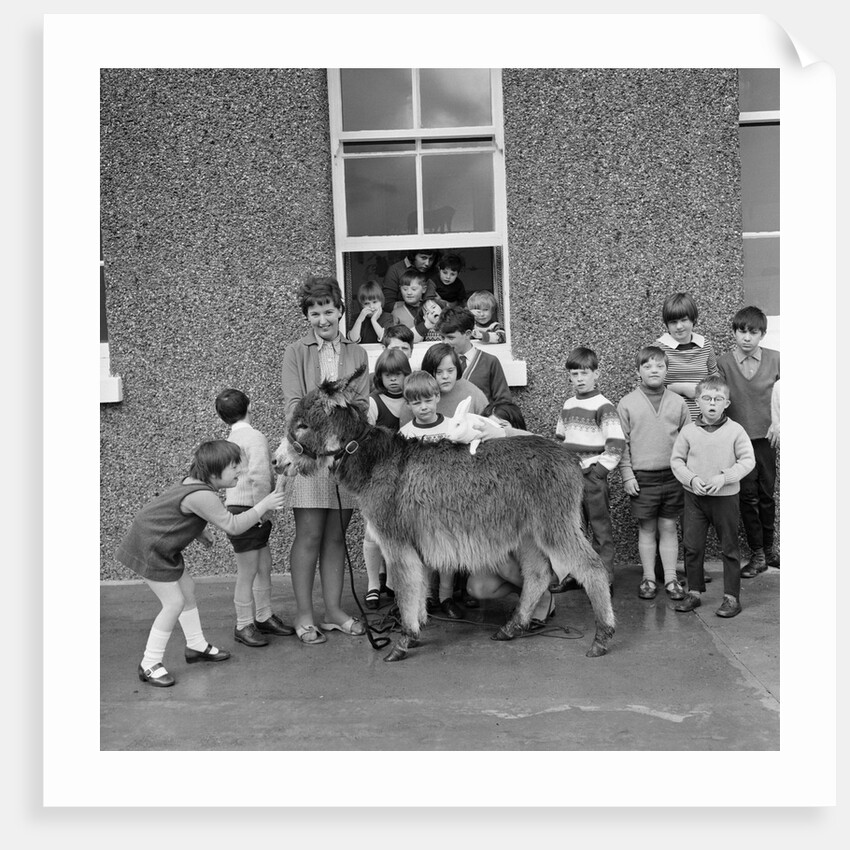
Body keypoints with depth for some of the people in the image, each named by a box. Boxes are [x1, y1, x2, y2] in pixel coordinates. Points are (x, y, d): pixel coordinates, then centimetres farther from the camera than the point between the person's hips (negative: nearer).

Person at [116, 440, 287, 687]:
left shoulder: (195, 482, 1)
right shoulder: (202, 496, -30)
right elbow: (233, 526, -26)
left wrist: (199, 530, 14)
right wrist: (264, 505, -19)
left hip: (161, 544, 10)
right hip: (149, 547, -10)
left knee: (187, 588, 17)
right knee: (174, 603, -8)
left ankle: (196, 646, 31)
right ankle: (149, 665, 3)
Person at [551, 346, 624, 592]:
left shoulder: (603, 406, -9)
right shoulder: (568, 405, 12)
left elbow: (616, 443, -14)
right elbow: (559, 439, 21)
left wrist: (600, 470, -15)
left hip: (593, 477, -6)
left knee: (600, 529, 1)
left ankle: (605, 579, 7)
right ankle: (572, 574, 23)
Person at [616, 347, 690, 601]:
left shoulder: (678, 403, 4)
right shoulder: (627, 403, -1)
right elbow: (621, 443, 0)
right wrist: (627, 474, -4)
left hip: (672, 475, 2)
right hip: (642, 477, -1)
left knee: (669, 527, 8)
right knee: (646, 528, 7)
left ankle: (671, 579, 16)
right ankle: (648, 579, 18)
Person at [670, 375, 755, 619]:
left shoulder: (735, 430, -6)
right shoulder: (689, 430, -1)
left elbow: (748, 460, -5)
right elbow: (676, 459, 4)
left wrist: (724, 476, -17)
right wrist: (691, 479, -12)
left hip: (725, 496, -2)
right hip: (694, 497, 2)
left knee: (729, 548, 6)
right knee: (692, 546, 6)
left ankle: (732, 597, 16)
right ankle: (694, 593, 19)